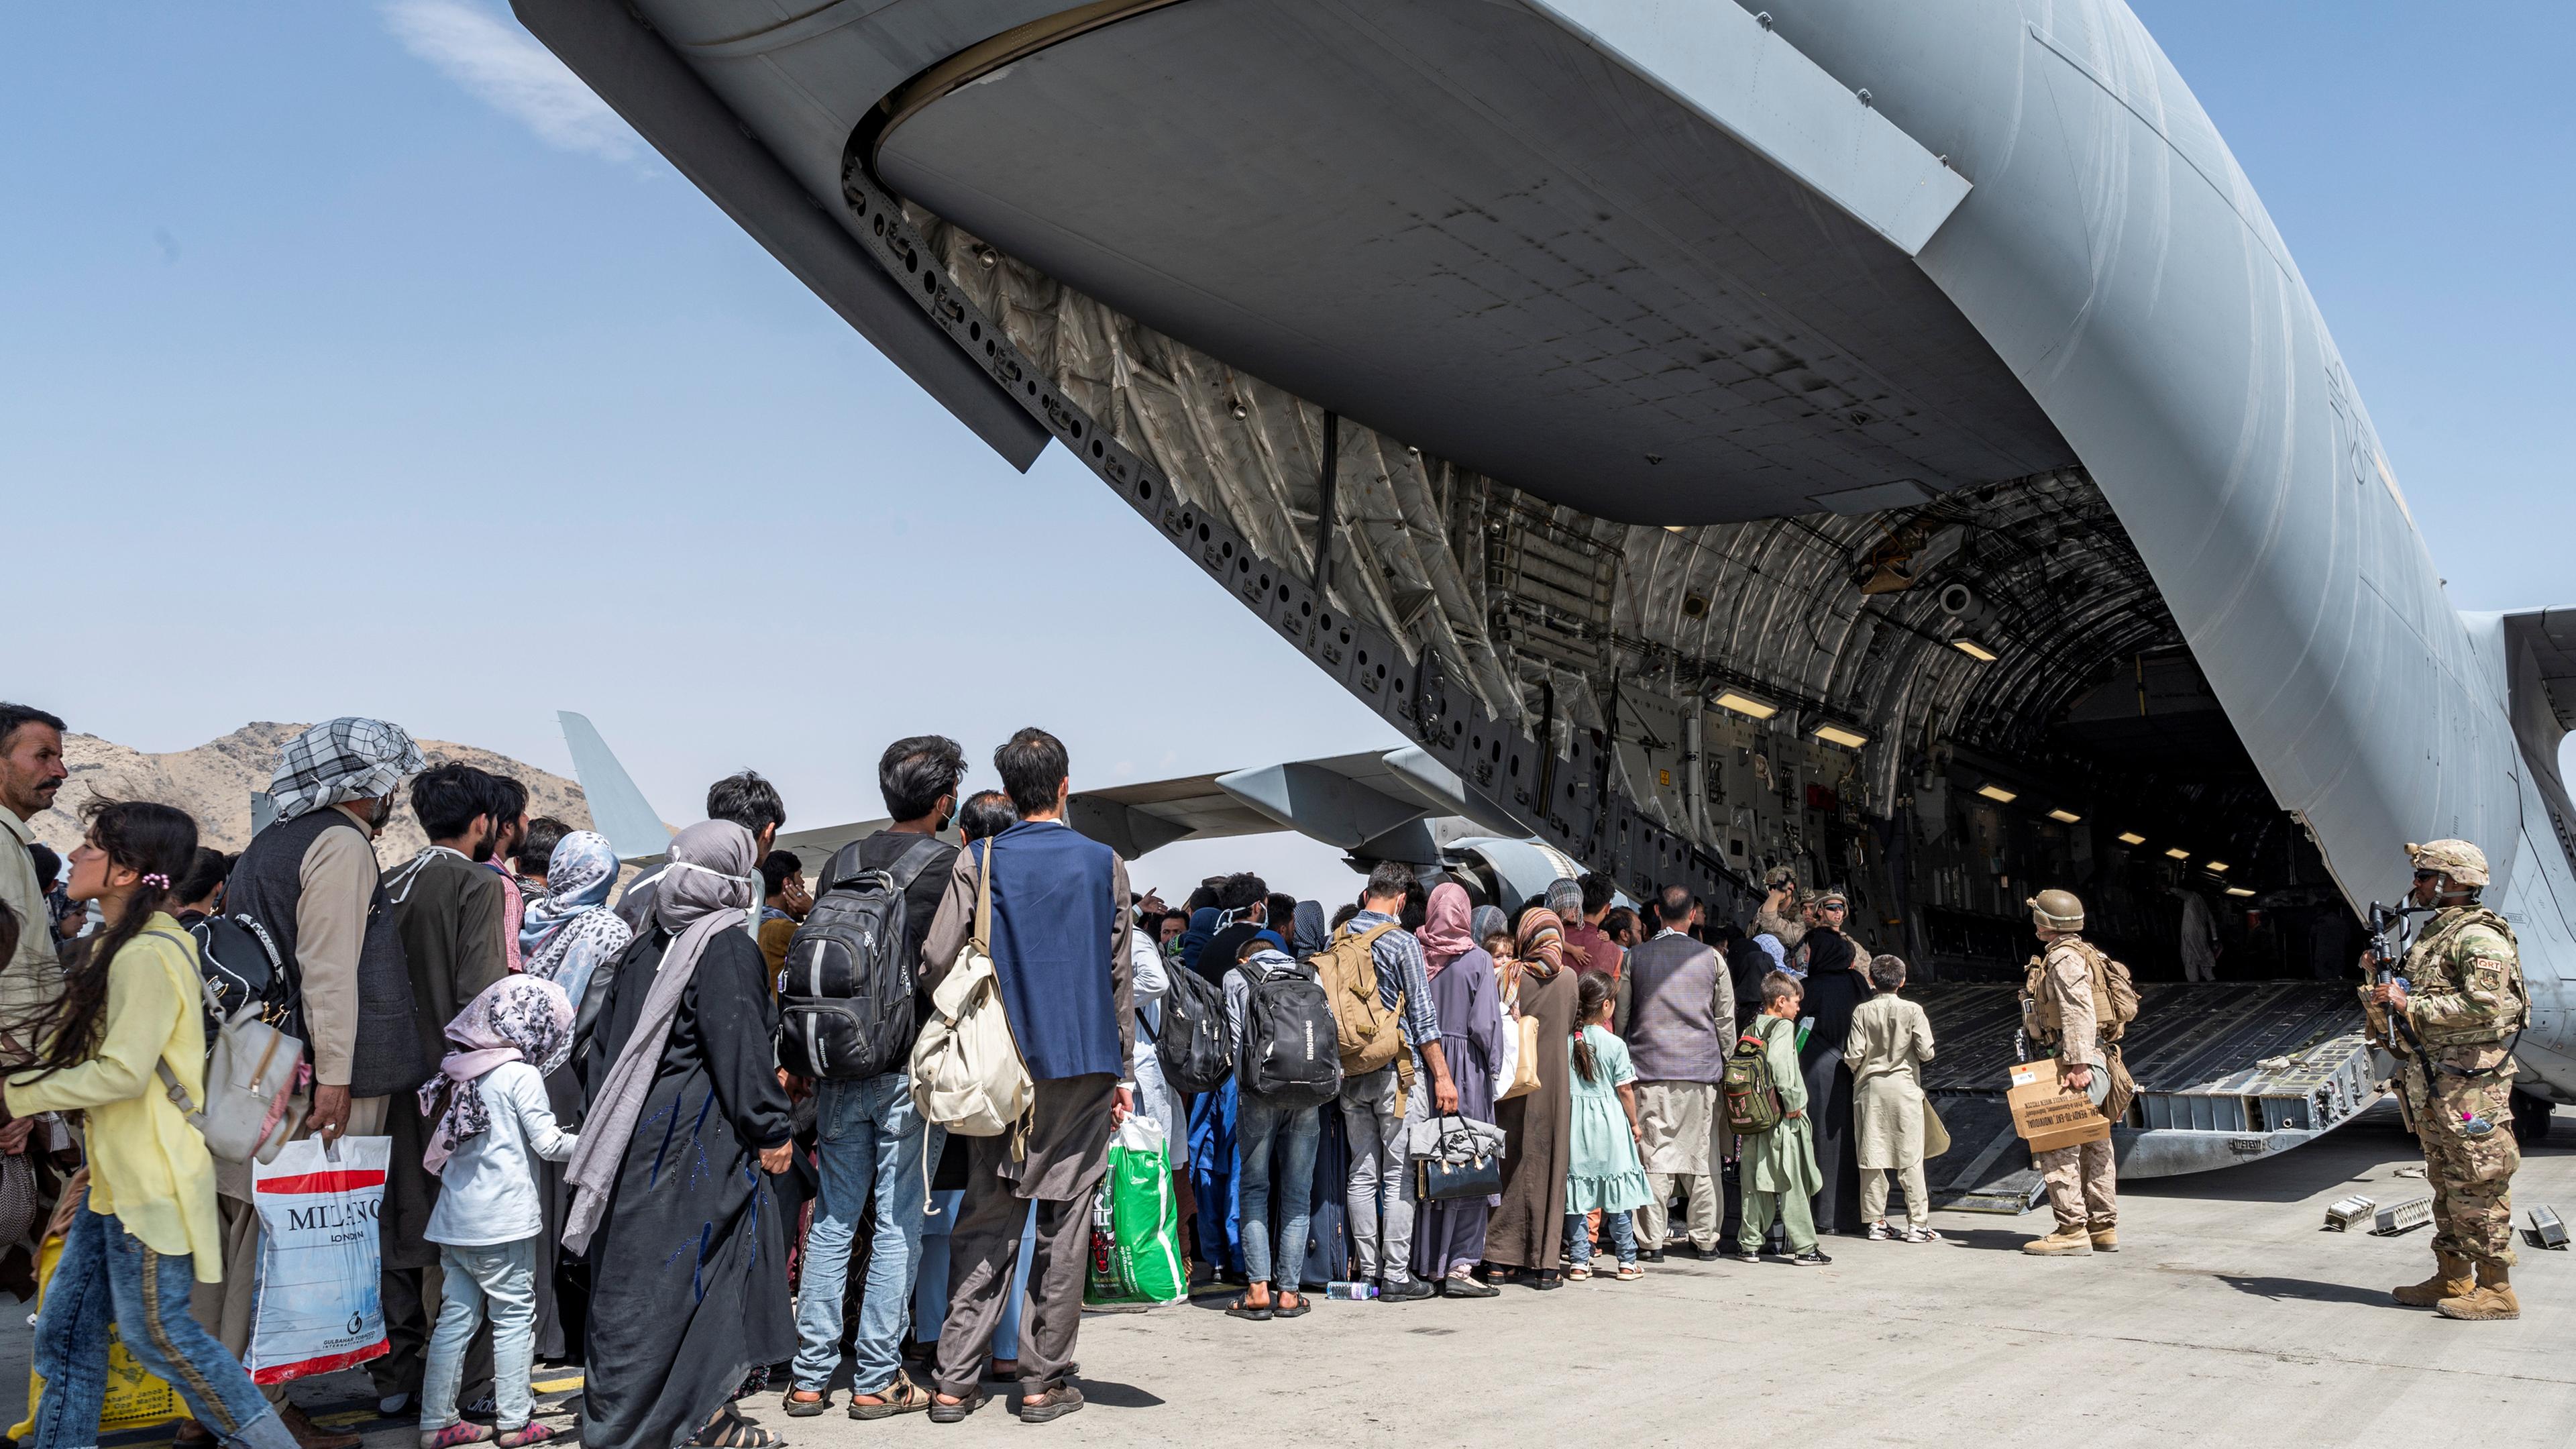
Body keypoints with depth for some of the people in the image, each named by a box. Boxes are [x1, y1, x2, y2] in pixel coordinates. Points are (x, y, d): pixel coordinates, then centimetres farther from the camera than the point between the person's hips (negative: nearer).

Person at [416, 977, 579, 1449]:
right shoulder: (521, 1074, -10)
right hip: (503, 1221, -7)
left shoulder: (461, 1072, 10)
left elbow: (443, 1145, 17)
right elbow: (549, 1143, -9)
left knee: (456, 1317, 10)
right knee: (514, 1317, 2)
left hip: (454, 1217, 7)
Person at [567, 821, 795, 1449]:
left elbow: (605, 1043, 16)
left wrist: (606, 1127, 23)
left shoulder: (647, 944, 10)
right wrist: (771, 1130, -10)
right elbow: (739, 1047, -17)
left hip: (638, 1136, 8)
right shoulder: (728, 948, -13)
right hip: (697, 1137, -8)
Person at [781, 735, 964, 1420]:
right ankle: (876, 1380, 7)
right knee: (899, 1224, 3)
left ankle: (810, 1375, 14)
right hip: (912, 1068, -5)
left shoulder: (843, 863, 8)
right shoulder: (950, 865, -7)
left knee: (832, 1221, 11)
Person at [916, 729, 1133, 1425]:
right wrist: (1121, 1070, 12)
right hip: (1085, 1065, 0)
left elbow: (935, 963, -7)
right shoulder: (1105, 864, 3)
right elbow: (1119, 978, 5)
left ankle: (955, 1381, 8)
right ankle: (1044, 1381, 8)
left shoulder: (978, 861, 0)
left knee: (984, 1224, 8)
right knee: (1064, 1222, 5)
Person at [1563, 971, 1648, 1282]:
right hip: (1609, 1122, -2)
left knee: (1576, 1196, 5)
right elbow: (1625, 1090, -5)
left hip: (1573, 1123, 2)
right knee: (1618, 1198, 5)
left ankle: (1579, 1262, 6)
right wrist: (1634, 1124, 8)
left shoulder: (1565, 1041, -1)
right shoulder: (1615, 1045, -8)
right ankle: (1627, 1262, 10)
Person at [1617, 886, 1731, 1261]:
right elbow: (1726, 1018, 7)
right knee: (1700, 1153, 7)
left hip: (1650, 1068, 0)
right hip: (1700, 1068, 1)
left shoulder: (1635, 957, 2)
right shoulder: (1711, 958, 2)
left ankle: (1651, 1240, 0)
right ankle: (1705, 1239, 13)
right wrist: (1723, 1063, 18)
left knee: (1654, 1154, 0)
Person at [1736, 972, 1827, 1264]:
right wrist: (1792, 1100, -20)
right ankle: (1804, 1248, 6)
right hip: (1782, 1119, -6)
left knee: (1755, 1182, 10)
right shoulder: (1783, 1026, -10)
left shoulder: (1751, 1030, 10)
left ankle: (1749, 1244, 13)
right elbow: (1777, 1061, -27)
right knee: (1792, 1183, 0)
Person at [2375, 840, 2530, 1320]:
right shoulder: (2432, 933, 18)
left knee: (2477, 1187, -5)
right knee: (2445, 1184, 14)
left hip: (2468, 1081, -10)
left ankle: (2496, 1289, 1)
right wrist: (2381, 984, 7)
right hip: (2429, 1081, 10)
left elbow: (2485, 1004, -24)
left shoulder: (2480, 937, -12)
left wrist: (2410, 1004, -20)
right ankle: (2452, 1280, 21)